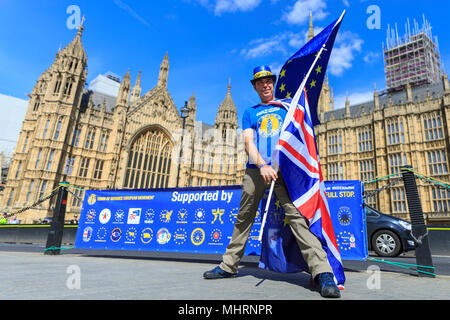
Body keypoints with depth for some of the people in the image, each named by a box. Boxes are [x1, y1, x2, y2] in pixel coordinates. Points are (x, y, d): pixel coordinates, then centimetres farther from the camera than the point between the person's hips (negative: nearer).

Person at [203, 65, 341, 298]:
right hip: (255, 170, 2)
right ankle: (229, 266, 18)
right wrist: (262, 165, -14)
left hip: (282, 168, -2)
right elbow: (248, 142, 3)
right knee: (243, 218, 6)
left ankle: (322, 271, -19)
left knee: (296, 214, -18)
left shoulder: (286, 105, 20)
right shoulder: (250, 113, 20)